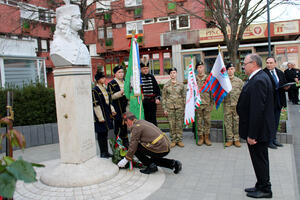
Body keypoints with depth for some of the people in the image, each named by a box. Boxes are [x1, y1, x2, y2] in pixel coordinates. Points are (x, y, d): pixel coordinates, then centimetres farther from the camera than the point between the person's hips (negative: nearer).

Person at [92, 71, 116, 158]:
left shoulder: (104, 88, 13)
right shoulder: (95, 90, -12)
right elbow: (96, 105, -15)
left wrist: (112, 110, 8)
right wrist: (100, 117, -17)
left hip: (107, 114, 8)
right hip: (100, 115, -8)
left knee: (105, 134, 14)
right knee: (101, 134, 1)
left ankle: (106, 152, 22)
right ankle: (102, 153, 11)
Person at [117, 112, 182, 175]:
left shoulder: (136, 127, -7)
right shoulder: (142, 121, 21)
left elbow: (133, 145, -7)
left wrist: (126, 159, 7)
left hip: (159, 150, -9)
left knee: (136, 148, 1)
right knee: (153, 160, 31)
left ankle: (151, 166, 2)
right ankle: (173, 163, 18)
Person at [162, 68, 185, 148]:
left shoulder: (181, 85, 7)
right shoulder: (166, 85, 5)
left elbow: (184, 96, 10)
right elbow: (163, 98, 5)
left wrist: (185, 107, 4)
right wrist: (164, 109, -1)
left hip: (179, 107, 1)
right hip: (170, 107, -1)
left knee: (179, 124, 2)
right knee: (172, 124, 1)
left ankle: (179, 140, 11)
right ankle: (173, 140, 10)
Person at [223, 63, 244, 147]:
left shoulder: (239, 81, 4)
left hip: (237, 105, 0)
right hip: (227, 105, 0)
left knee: (237, 123, 5)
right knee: (228, 123, 5)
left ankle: (236, 139, 17)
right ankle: (229, 139, 15)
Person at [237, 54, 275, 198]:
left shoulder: (258, 81, -23)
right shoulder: (259, 78, 11)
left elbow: (257, 110, -27)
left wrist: (252, 134, -24)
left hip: (258, 129, -10)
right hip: (258, 129, 10)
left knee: (260, 159, 4)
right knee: (260, 159, 19)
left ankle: (265, 190, 20)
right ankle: (261, 186, 33)